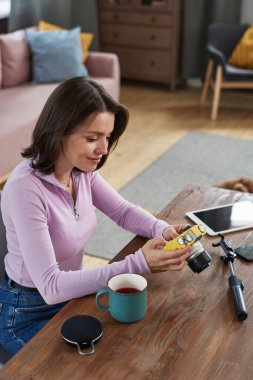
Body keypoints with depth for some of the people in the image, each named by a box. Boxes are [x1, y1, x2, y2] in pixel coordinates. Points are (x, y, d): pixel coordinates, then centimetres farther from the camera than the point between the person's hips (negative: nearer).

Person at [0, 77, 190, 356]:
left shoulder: (82, 170, -8)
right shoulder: (25, 188, -31)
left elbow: (123, 211, 4)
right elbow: (51, 286, -32)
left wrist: (163, 230, -17)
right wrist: (138, 264, -37)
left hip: (71, 291, 7)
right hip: (29, 316, -6)